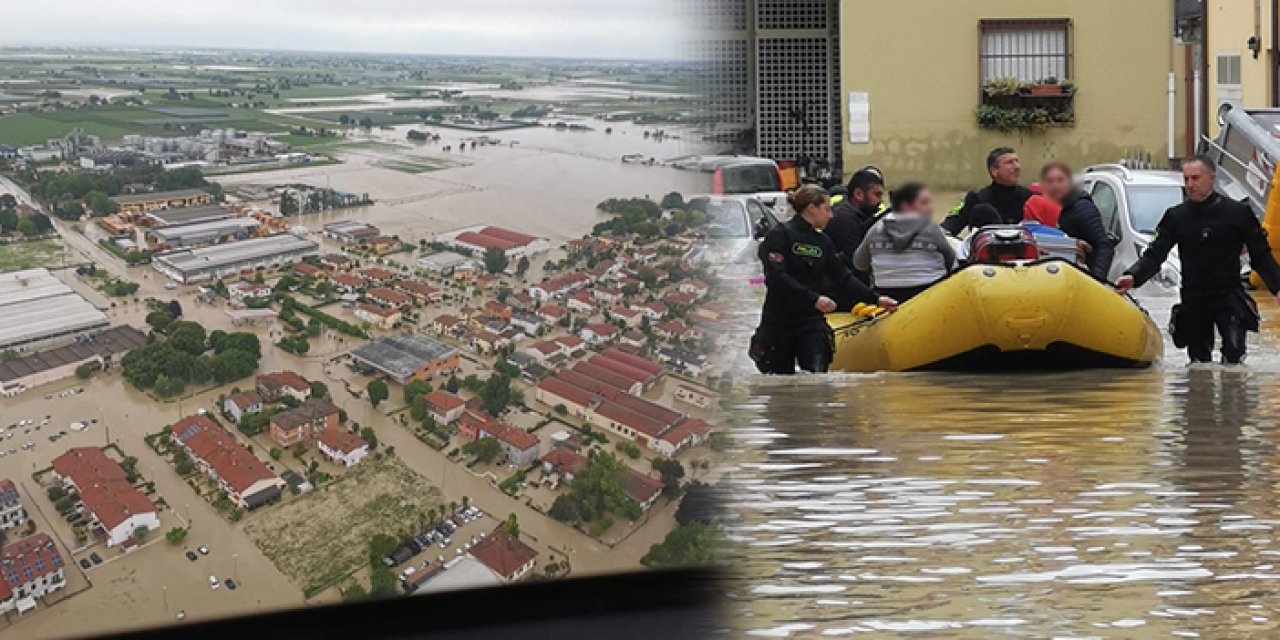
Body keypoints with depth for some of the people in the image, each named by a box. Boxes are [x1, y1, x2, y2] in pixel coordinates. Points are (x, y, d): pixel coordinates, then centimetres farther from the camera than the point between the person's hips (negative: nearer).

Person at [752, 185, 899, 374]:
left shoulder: (823, 241, 11)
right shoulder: (779, 235, -8)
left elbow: (842, 276, 12)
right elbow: (776, 277, -20)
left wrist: (875, 299, 3)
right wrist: (814, 299, -27)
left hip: (812, 322, 4)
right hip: (778, 322, -4)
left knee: (817, 372, -13)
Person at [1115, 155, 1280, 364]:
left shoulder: (1237, 212, -1)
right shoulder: (1176, 217, 4)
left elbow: (1261, 256, 3)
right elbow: (1154, 255, 0)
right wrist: (1133, 276, -18)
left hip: (1230, 298, -2)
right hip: (1193, 300, 2)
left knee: (1234, 355, -16)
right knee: (1199, 363, 7)